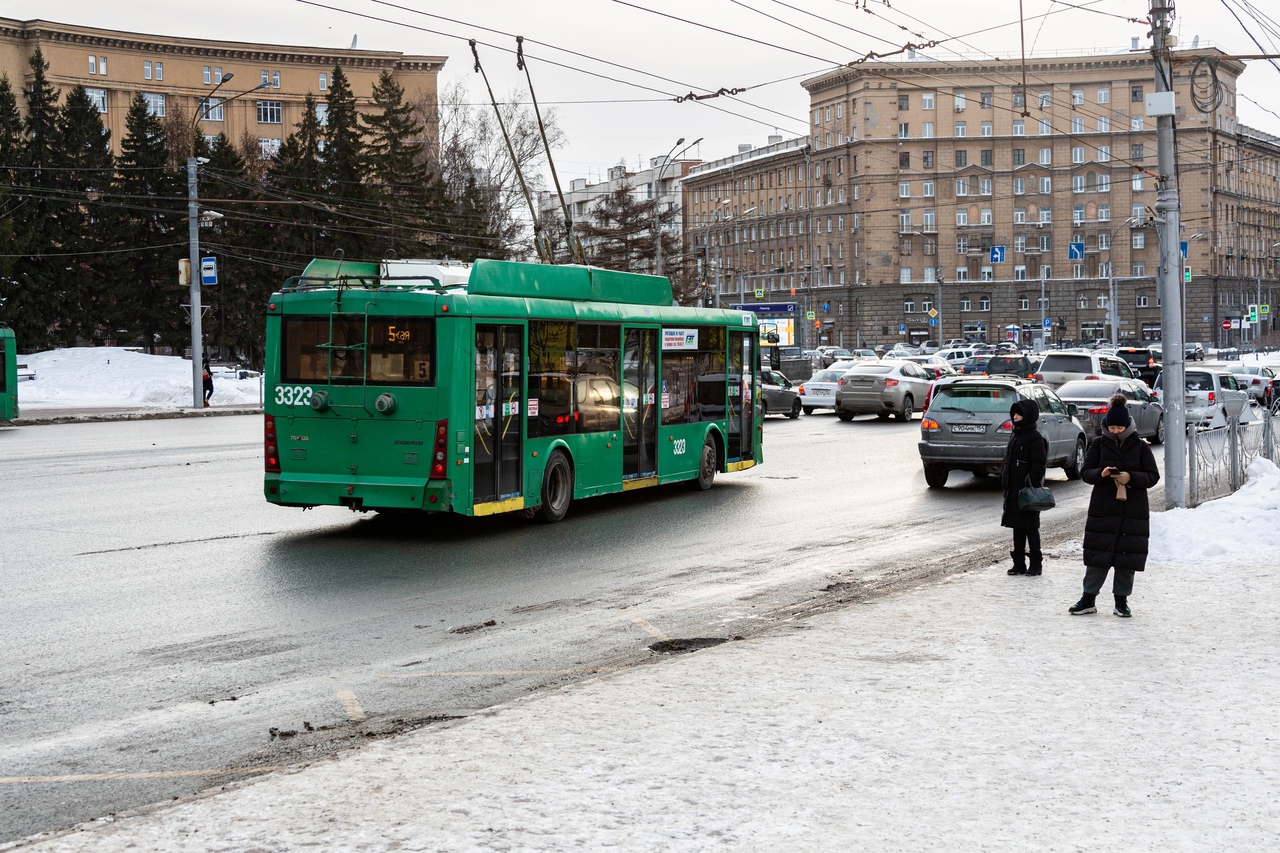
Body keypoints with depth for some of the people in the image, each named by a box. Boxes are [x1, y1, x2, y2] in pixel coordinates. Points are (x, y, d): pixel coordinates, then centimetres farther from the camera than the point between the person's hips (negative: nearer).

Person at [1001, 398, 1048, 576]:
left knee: (1030, 527, 0)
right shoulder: (1015, 435, 13)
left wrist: (1032, 484, -21)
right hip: (1013, 489, 8)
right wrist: (1005, 480, 14)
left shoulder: (1035, 437, -11)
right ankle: (1019, 563, 15)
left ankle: (1036, 563, 8)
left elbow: (1039, 464, -16)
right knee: (1017, 527, 10)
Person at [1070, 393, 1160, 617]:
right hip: (1102, 509, 0)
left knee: (1128, 555, 3)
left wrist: (1131, 477, -16)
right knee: (1097, 555, 0)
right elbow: (1085, 473, 4)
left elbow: (1153, 476, 1)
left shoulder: (1140, 447, 3)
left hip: (1133, 511, 0)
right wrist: (1100, 473, -18)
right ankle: (1088, 598, 8)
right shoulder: (1099, 445, 4)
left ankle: (1122, 599, 14)